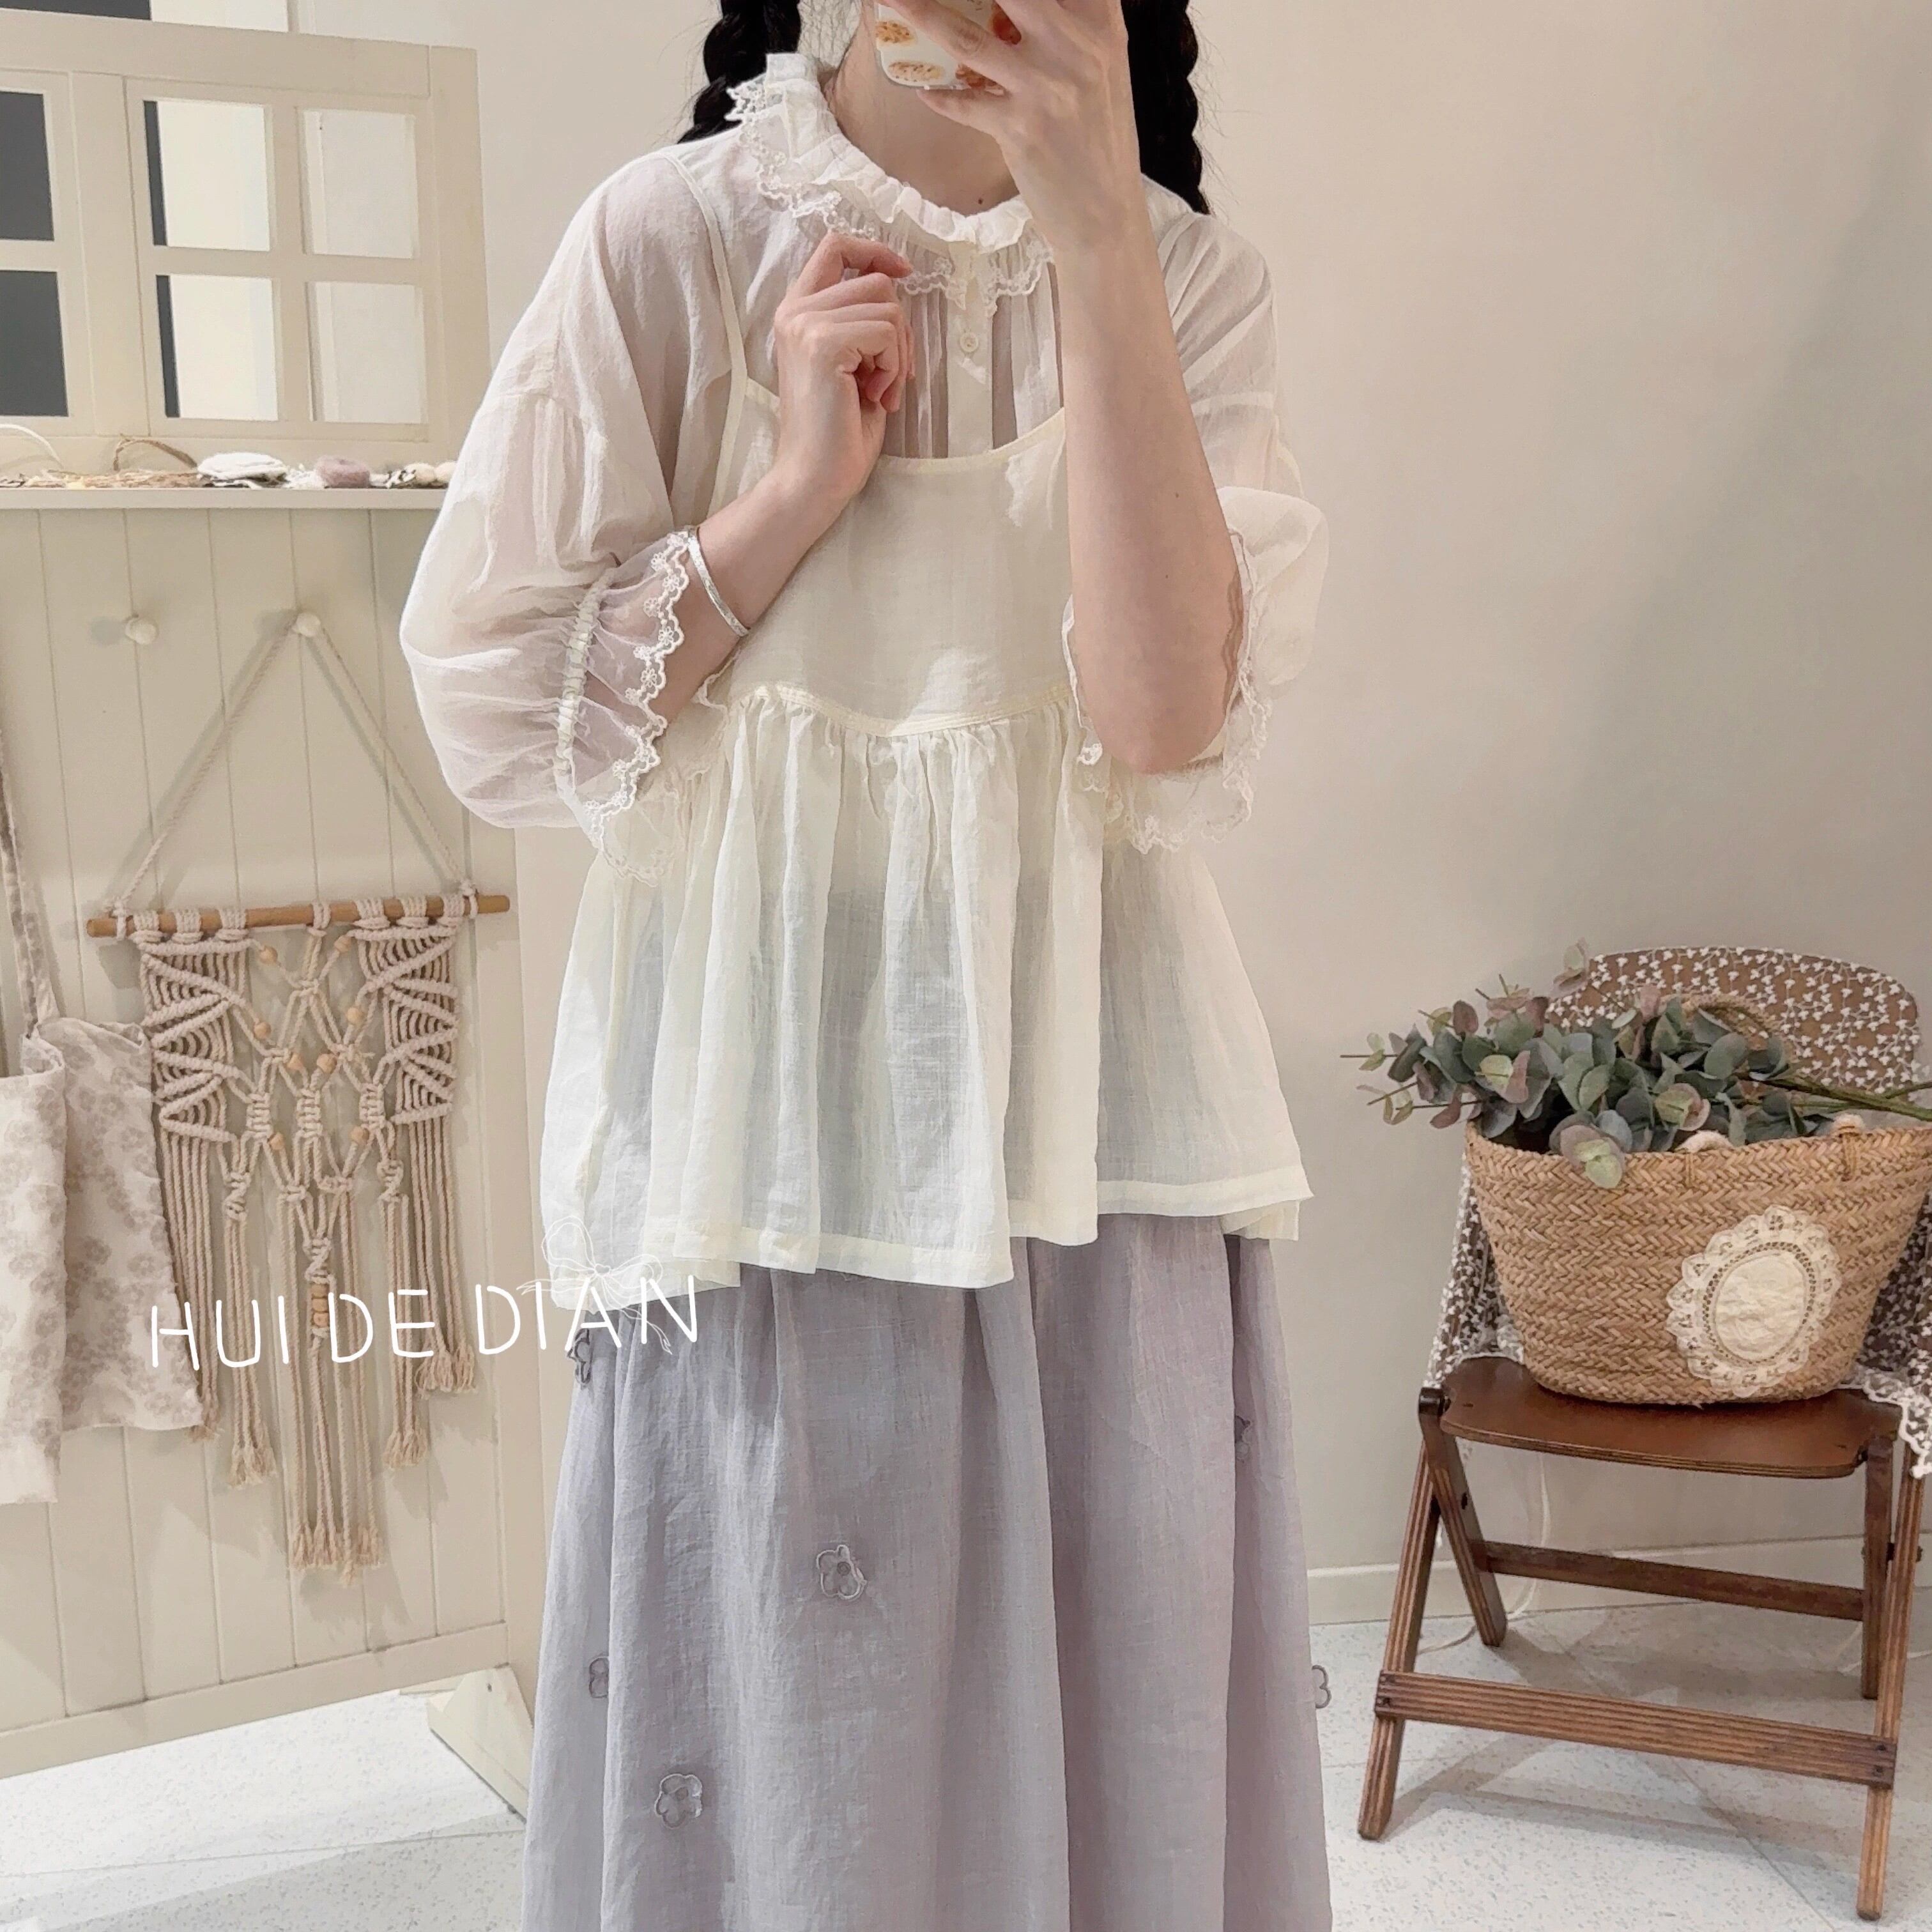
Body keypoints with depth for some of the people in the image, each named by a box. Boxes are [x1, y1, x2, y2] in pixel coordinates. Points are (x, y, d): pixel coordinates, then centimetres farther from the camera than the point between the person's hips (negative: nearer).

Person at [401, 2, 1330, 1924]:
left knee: (1124, 1745, 12)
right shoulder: (673, 235, -3)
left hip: (1086, 1099, 2)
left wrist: (1097, 233, -17)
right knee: (789, 1752, 8)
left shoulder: (1182, 271, 3)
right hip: (785, 1101, -2)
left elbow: (1169, 709, -13)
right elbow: (495, 713, -3)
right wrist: (799, 486, -12)